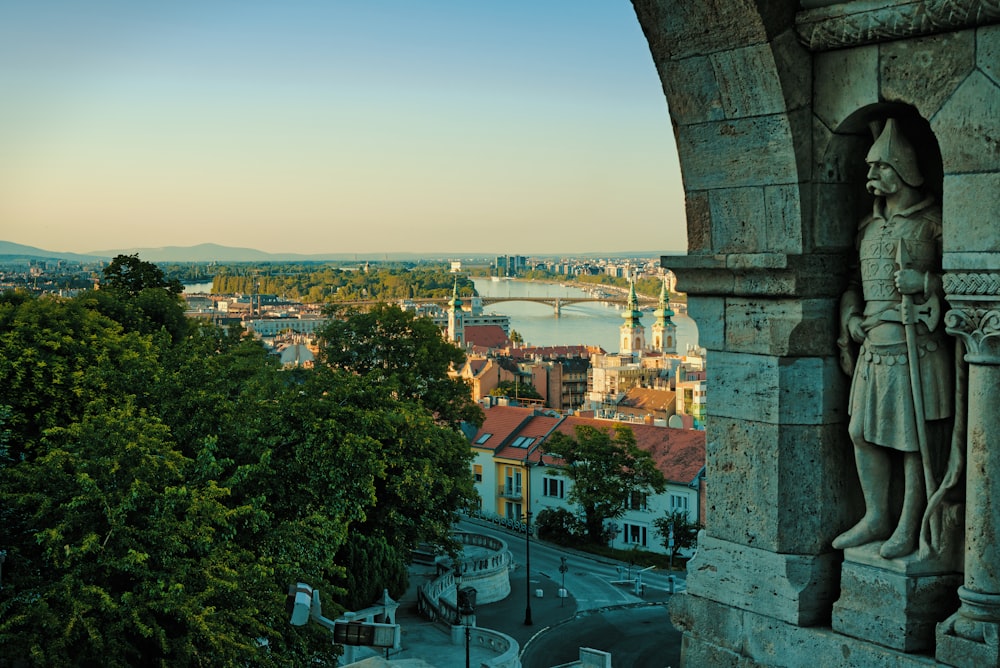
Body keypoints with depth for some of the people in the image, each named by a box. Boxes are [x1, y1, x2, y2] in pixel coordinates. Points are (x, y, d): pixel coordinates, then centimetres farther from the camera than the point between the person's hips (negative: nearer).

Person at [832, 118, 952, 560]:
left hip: (917, 345, -7)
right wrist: (850, 317, 9)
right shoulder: (869, 227, 17)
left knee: (915, 437, -2)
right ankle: (875, 519, 21)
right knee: (864, 431, 8)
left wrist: (924, 281, -18)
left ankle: (909, 527, 8)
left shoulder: (932, 222, -3)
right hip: (874, 344, 7)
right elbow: (854, 283, 25)